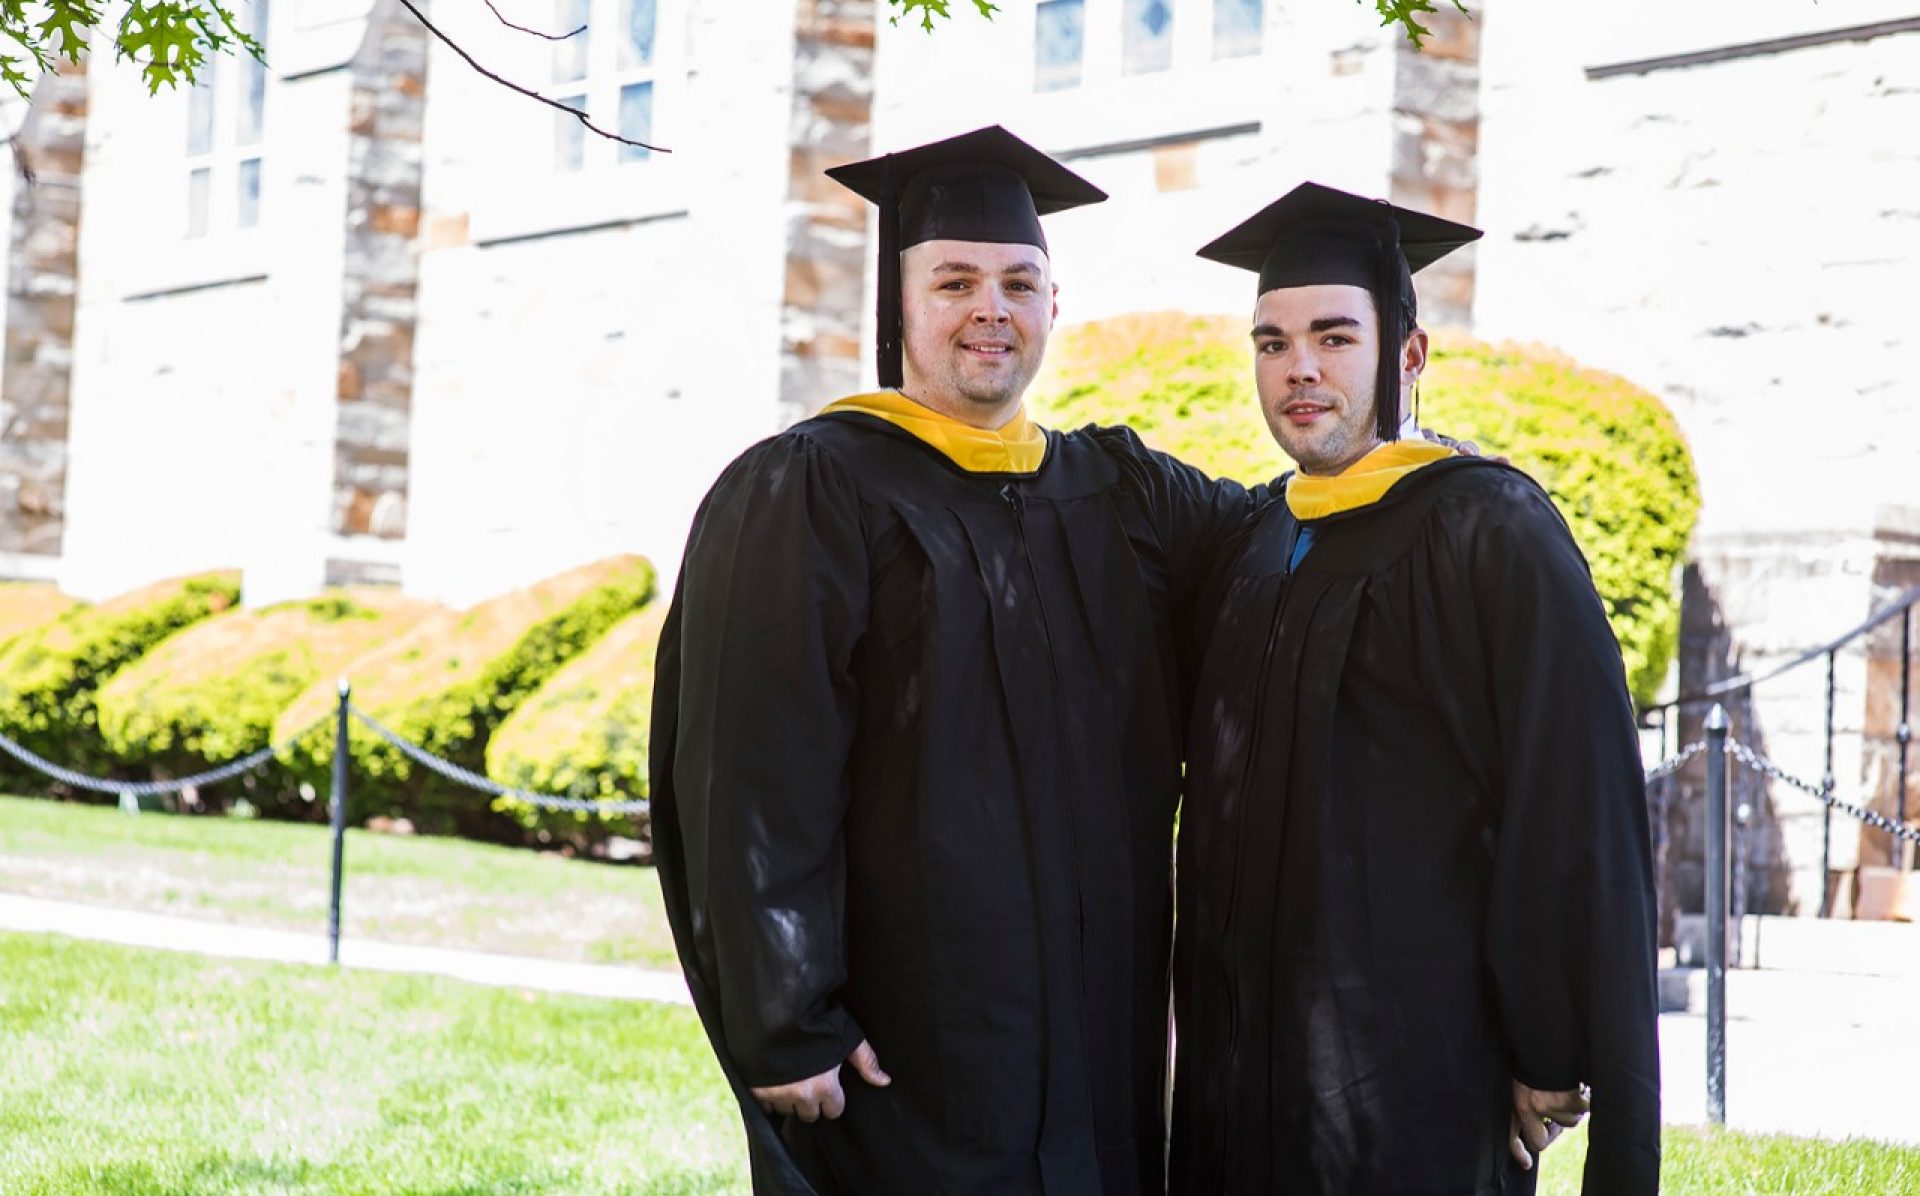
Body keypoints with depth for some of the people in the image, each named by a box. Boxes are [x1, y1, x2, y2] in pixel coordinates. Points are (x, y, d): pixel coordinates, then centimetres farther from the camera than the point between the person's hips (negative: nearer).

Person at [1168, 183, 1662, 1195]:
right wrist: (1209, 1021, 12)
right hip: (1245, 1058, 6)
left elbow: (1578, 809, -14)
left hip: (1413, 1067, -6)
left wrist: (1553, 1059, -15)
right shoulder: (1258, 548, 11)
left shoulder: (1486, 531, -10)